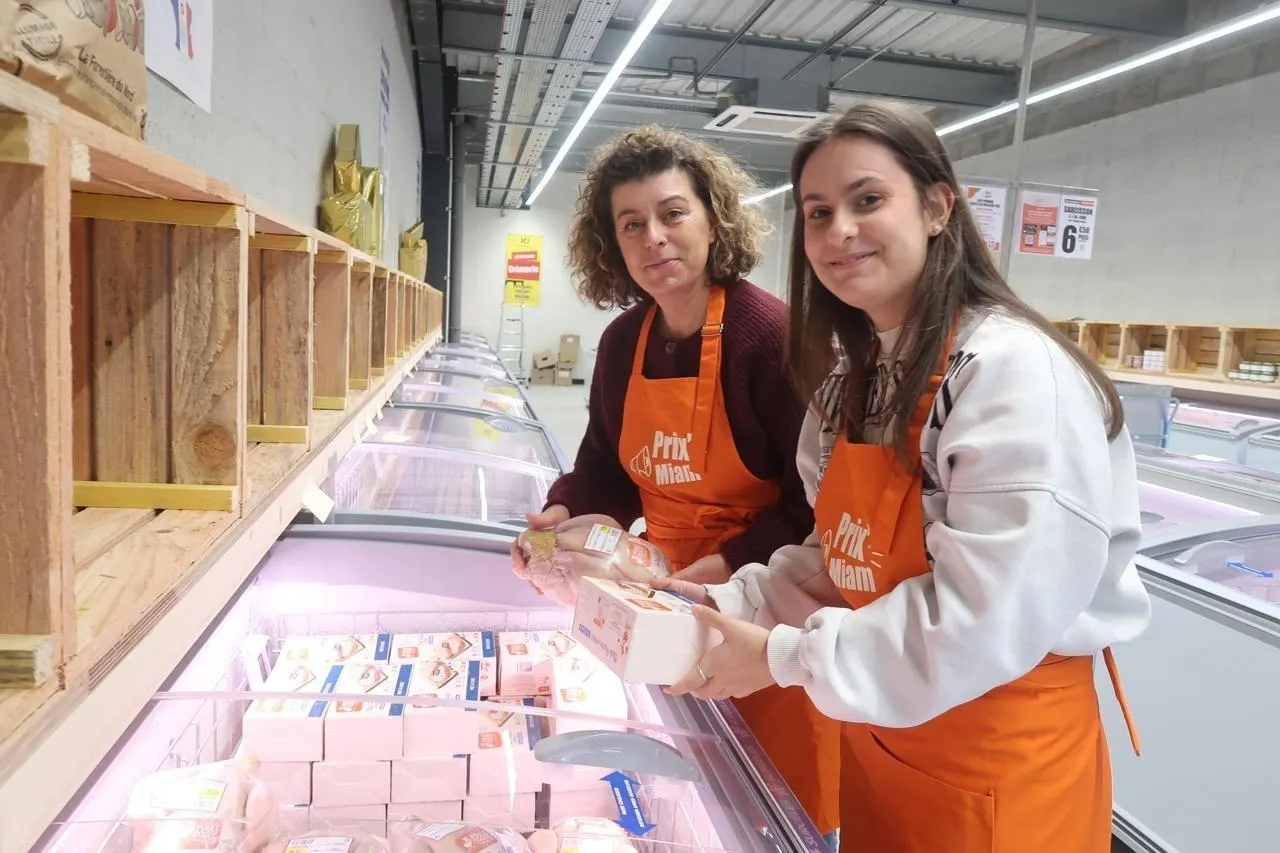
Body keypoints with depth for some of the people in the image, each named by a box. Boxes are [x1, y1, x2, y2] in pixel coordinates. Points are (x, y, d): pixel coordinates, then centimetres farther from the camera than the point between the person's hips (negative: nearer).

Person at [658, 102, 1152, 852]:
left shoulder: (1015, 371, -23)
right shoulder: (853, 377, 2)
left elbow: (986, 619, -27)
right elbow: (843, 560, 6)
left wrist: (783, 657, -21)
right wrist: (733, 604, -8)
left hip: (1002, 762, -7)